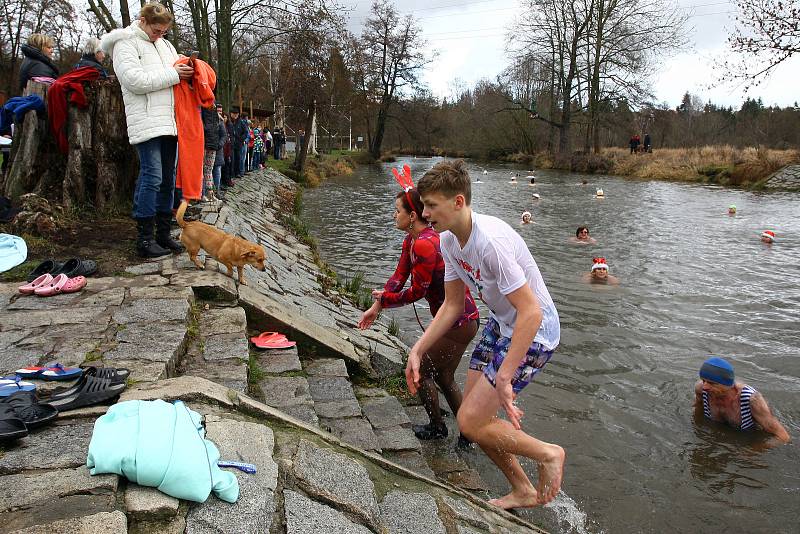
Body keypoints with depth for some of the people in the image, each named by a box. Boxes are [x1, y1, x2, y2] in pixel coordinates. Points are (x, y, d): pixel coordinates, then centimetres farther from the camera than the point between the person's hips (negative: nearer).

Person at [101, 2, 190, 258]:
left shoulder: (164, 44, 21)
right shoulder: (125, 43, 0)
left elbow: (178, 70, 26)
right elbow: (135, 80, -13)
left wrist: (187, 70, 2)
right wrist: (173, 75, -12)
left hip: (168, 122, 7)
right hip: (146, 123, -7)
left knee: (168, 179, 8)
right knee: (152, 177, -12)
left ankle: (163, 234, 16)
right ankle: (144, 239, -5)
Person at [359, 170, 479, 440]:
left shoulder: (424, 244, -25)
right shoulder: (411, 241, 8)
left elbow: (417, 291, -20)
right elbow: (398, 277, 5)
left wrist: (383, 300, -6)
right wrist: (376, 307, -5)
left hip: (458, 323, -10)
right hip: (461, 319, 10)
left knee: (421, 370, 7)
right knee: (444, 377, 21)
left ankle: (437, 428, 27)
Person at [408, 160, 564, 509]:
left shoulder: (491, 241, -31)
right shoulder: (448, 240, -2)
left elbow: (531, 312, -32)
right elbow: (452, 305, 5)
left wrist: (503, 378, -33)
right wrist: (417, 350, -2)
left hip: (533, 331, -9)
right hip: (500, 324, 9)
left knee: (470, 422, -9)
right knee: (474, 414, 12)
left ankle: (548, 454, 15)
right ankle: (523, 491, 32)